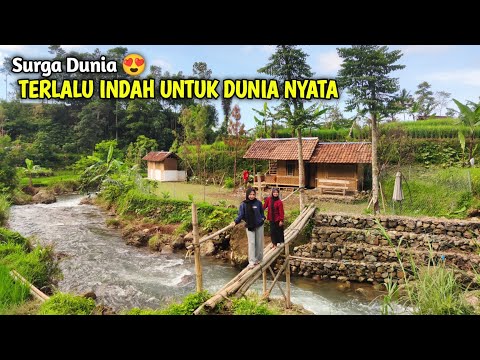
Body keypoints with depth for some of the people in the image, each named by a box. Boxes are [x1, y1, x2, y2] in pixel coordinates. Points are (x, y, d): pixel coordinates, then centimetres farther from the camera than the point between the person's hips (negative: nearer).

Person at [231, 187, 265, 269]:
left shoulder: (258, 203, -7)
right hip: (249, 226, -1)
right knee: (251, 243, -5)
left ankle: (258, 258, 27)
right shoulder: (243, 204, -8)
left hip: (259, 225, 1)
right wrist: (235, 221, -26)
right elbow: (240, 215, -12)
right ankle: (251, 262, -5)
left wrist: (263, 218, -4)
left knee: (259, 242, 11)